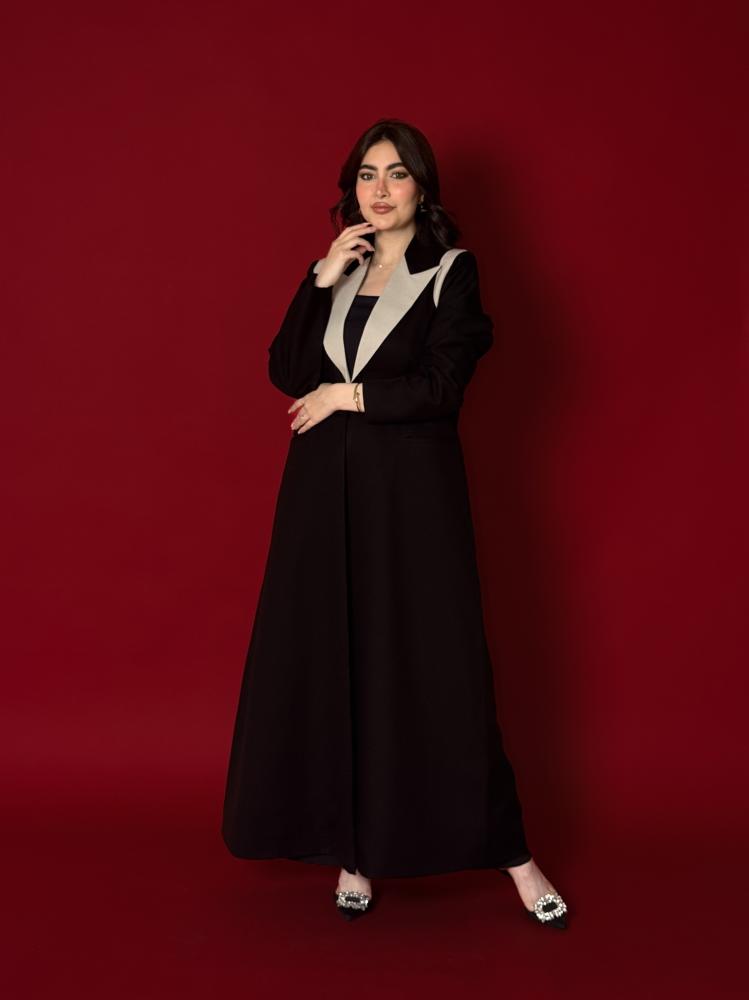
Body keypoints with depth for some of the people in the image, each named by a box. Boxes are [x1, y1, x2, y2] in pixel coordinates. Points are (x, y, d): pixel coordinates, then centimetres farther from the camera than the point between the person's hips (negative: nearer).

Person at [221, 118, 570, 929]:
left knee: (434, 660, -3)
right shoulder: (336, 270, 13)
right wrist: (323, 278, -5)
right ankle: (353, 852, 15)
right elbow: (286, 372, 1)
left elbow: (442, 385, -13)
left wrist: (347, 396, -7)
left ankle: (509, 852, 9)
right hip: (328, 489, 4)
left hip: (413, 492, -4)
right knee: (334, 659, 4)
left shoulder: (452, 271, 0)